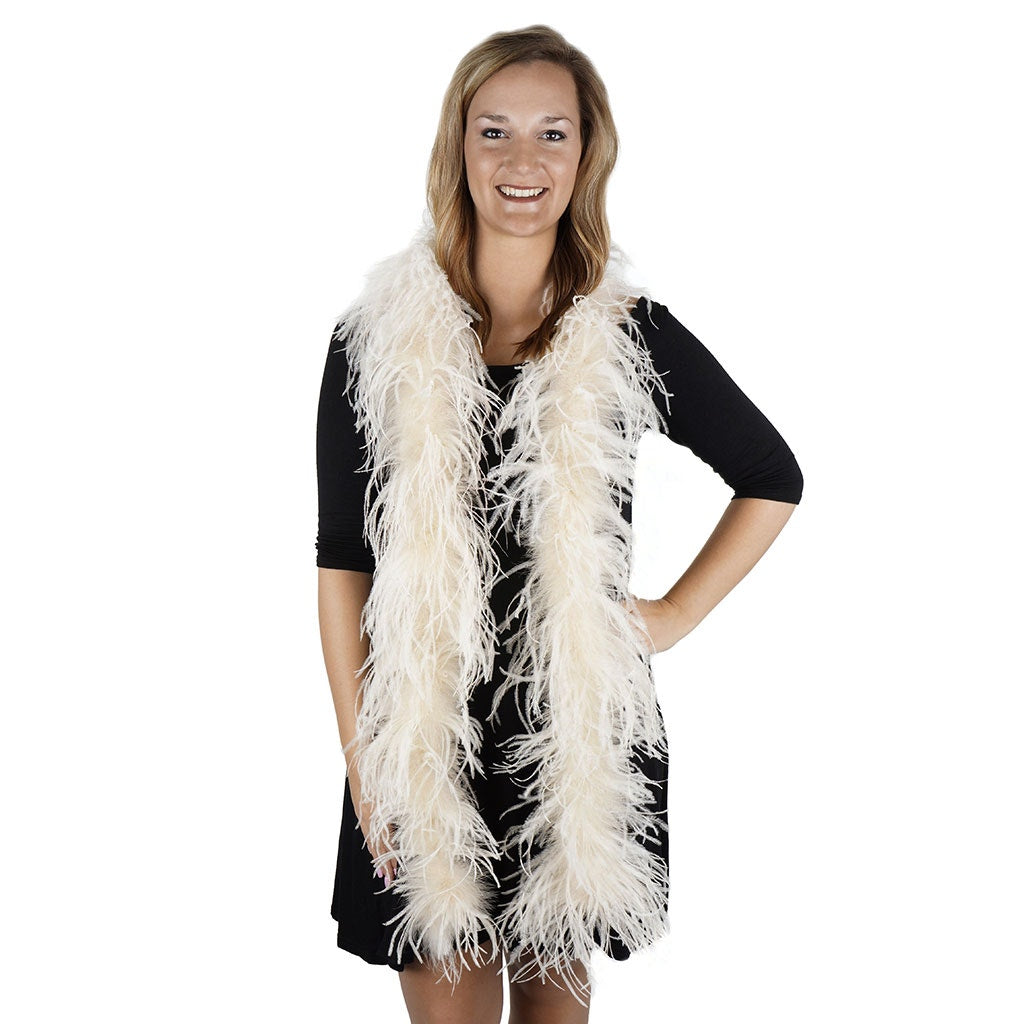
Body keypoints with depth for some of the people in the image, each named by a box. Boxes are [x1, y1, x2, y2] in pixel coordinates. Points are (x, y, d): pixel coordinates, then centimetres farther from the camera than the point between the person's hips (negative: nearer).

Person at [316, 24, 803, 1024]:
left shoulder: (630, 337, -3)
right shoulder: (379, 337, -3)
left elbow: (773, 480, 10)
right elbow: (343, 560, -1)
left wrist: (677, 612, 1)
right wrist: (360, 756, -4)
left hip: (581, 730, 1)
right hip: (426, 732, 0)